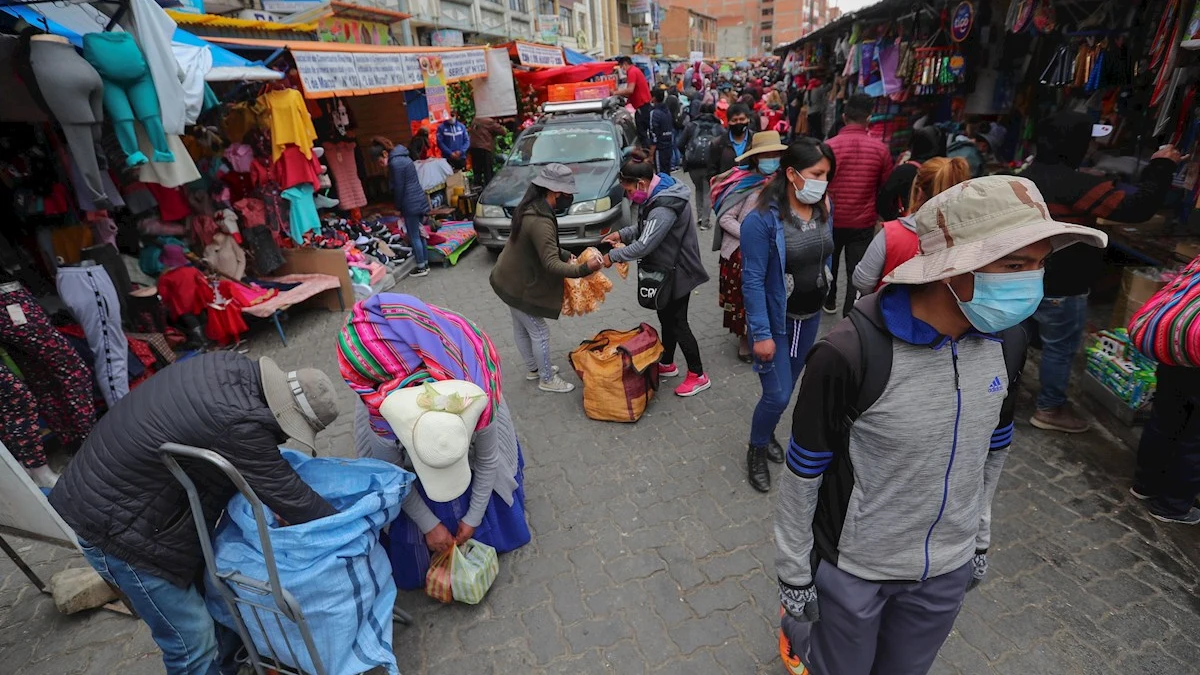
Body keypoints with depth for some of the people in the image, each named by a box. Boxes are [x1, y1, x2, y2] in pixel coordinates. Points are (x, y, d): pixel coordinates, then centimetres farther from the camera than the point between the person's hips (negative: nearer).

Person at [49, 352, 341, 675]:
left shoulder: (234, 367, -8)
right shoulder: (238, 422, -35)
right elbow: (286, 494, -23)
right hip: (116, 524, -9)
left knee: (209, 588, 23)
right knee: (192, 640, 3)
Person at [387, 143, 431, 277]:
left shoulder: (395, 163, -15)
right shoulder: (404, 158, 15)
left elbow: (398, 188, -15)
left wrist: (398, 207, -3)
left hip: (411, 204, -9)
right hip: (420, 200, 9)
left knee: (414, 237, -1)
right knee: (419, 234, 15)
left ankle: (421, 268, 6)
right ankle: (425, 263, 22)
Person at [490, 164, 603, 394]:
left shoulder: (532, 207, 1)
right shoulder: (540, 221, -32)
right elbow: (551, 265, -34)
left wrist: (566, 255, 1)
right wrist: (584, 269, -38)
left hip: (510, 278, 10)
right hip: (518, 285, -10)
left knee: (521, 328, 23)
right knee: (539, 333, 5)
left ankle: (533, 368, 42)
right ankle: (547, 379, 23)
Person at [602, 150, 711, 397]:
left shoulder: (665, 207, -29)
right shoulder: (658, 193, 4)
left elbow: (644, 245, -29)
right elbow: (646, 227, 17)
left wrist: (613, 256, -18)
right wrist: (622, 234, 5)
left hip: (676, 272, -10)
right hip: (667, 270, 10)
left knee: (677, 323, 1)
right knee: (666, 318, 20)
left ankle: (698, 375, 16)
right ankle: (667, 364, 38)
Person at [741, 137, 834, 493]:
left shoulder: (823, 207, -3)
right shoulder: (762, 219, -22)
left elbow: (825, 256, 11)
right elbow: (753, 280, -21)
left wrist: (820, 298, 12)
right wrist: (761, 333, -21)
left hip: (811, 316, 7)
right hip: (776, 319, -6)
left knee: (789, 385, 20)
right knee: (777, 394, -3)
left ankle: (768, 434, 44)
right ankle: (756, 451, 24)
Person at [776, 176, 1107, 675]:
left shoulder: (1005, 339, -10)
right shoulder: (850, 354, -30)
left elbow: (992, 448, 7)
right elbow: (803, 475, -18)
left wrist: (979, 537, 16)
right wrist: (794, 574, -8)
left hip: (950, 566, 5)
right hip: (852, 566, -5)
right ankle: (796, 633, 52)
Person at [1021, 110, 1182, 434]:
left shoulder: (1029, 176, 5)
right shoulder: (1077, 185, -24)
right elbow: (1137, 206, -21)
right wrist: (1161, 166, -7)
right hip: (1060, 287, -9)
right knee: (1061, 347, 5)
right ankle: (1050, 410, 17)